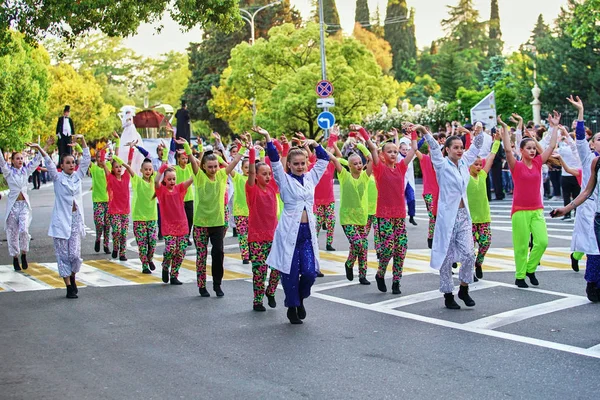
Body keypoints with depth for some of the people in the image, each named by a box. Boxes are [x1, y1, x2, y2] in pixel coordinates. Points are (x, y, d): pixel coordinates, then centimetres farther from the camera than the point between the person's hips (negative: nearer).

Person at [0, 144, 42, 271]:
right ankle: (15, 257, 17)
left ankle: (24, 254, 2)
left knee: (24, 230, -16)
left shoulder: (26, 170, 7)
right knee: (13, 233, 4)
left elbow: (37, 160, 3)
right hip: (13, 204, -1)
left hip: (24, 204, 1)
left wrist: (38, 148, -11)